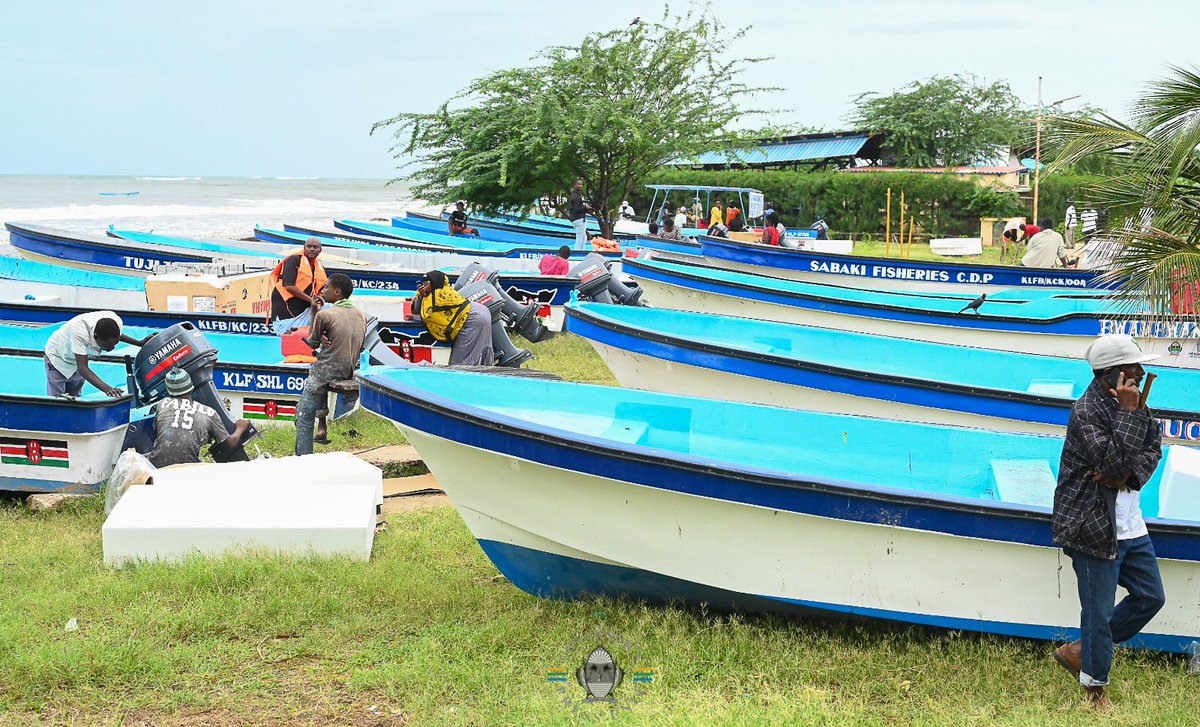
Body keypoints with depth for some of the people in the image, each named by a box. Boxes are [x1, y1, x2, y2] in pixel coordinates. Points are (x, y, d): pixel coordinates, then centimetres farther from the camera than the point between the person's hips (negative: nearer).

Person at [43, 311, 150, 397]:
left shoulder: (116, 321, -27)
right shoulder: (79, 331, -44)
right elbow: (82, 368, -46)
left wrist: (139, 343, -5)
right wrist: (106, 388, -57)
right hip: (58, 356, -6)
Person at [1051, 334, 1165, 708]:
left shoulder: (1133, 402, 5)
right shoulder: (1086, 412, -20)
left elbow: (1154, 447, 9)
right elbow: (1115, 464, -29)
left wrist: (1128, 475, -11)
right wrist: (1128, 412, -26)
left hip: (1131, 526, 9)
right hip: (1095, 529, -9)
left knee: (1151, 596, 16)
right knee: (1099, 611, 1)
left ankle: (1079, 650, 27)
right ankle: (1095, 688, 20)